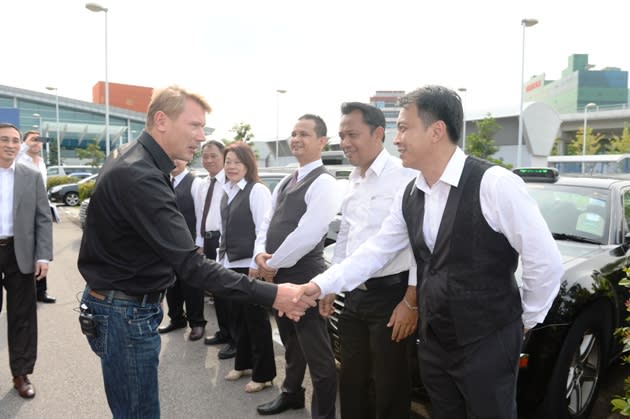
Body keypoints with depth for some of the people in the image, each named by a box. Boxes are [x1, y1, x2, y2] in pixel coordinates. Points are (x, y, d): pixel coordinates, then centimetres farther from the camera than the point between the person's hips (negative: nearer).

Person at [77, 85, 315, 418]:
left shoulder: (129, 158, 5)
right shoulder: (140, 176, -27)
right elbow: (190, 265, -33)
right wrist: (271, 295, -33)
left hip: (123, 302, 10)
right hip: (126, 312, -10)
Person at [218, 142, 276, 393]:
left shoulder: (257, 191, -11)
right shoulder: (227, 192, 13)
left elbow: (264, 230, -16)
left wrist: (256, 264, -17)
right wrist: (222, 259, 14)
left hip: (250, 266, -7)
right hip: (231, 264, 7)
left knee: (257, 319, 2)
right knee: (239, 317, 17)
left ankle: (263, 374, 15)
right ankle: (243, 364, 33)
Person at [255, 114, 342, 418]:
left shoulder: (323, 183, -14)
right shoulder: (285, 183, 14)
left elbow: (307, 235, -22)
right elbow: (268, 222, 13)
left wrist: (273, 264, -14)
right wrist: (260, 254, -6)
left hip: (303, 276, -9)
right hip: (278, 275, 9)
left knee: (316, 352, 3)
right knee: (291, 344, 26)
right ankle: (291, 394, 46)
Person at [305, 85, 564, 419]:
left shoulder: (494, 184, -19)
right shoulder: (409, 195, 2)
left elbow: (546, 262, -14)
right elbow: (377, 250, 7)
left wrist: (526, 319, -2)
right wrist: (322, 285, 0)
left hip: (488, 343, -6)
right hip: (433, 342, 6)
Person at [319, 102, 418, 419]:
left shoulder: (404, 176, -15)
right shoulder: (353, 183, 11)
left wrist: (411, 302, -17)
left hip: (391, 295, -7)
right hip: (354, 296, 7)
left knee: (389, 388, 10)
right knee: (352, 382, 20)